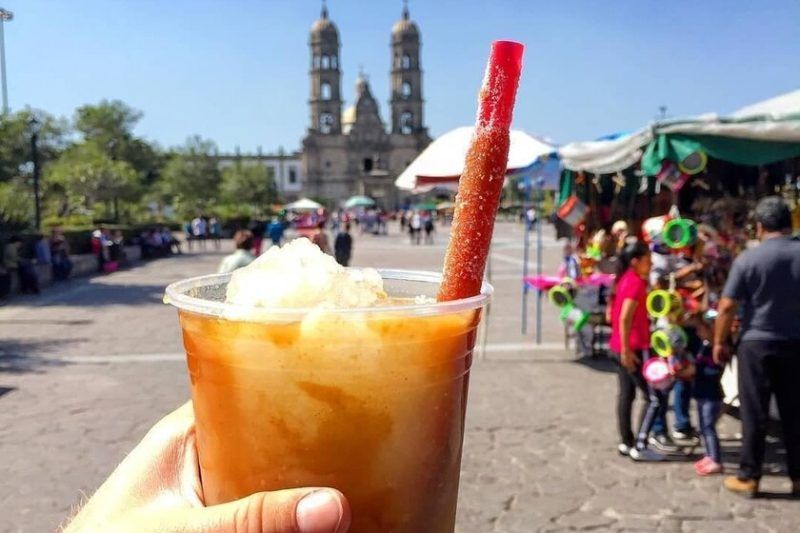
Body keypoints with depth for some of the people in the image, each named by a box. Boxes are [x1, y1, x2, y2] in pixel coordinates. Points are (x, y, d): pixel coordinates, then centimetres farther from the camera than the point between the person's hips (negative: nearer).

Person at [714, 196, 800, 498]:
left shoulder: (748, 258, -10)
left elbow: (727, 307, -10)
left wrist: (719, 342, 1)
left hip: (757, 344, -3)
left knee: (754, 414, 4)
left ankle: (748, 478, 12)